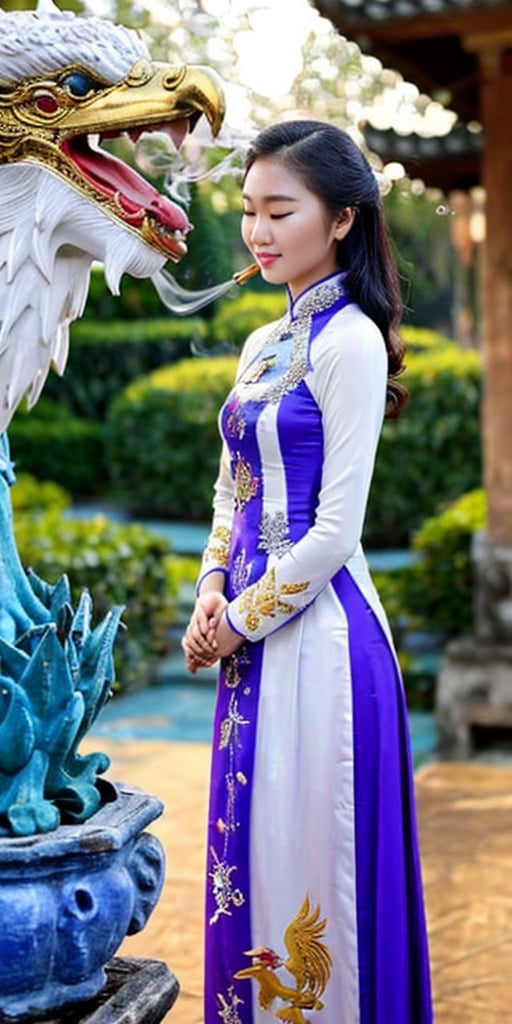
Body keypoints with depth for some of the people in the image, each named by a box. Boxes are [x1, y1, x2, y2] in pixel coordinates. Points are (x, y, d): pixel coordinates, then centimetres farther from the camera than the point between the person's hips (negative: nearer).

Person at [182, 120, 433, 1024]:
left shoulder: (347, 341, -12)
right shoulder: (262, 344, 13)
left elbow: (336, 529, -16)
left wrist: (239, 621, -8)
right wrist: (211, 599, 1)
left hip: (316, 633, -8)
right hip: (251, 635, 8)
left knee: (309, 856, 3)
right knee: (253, 849, 16)